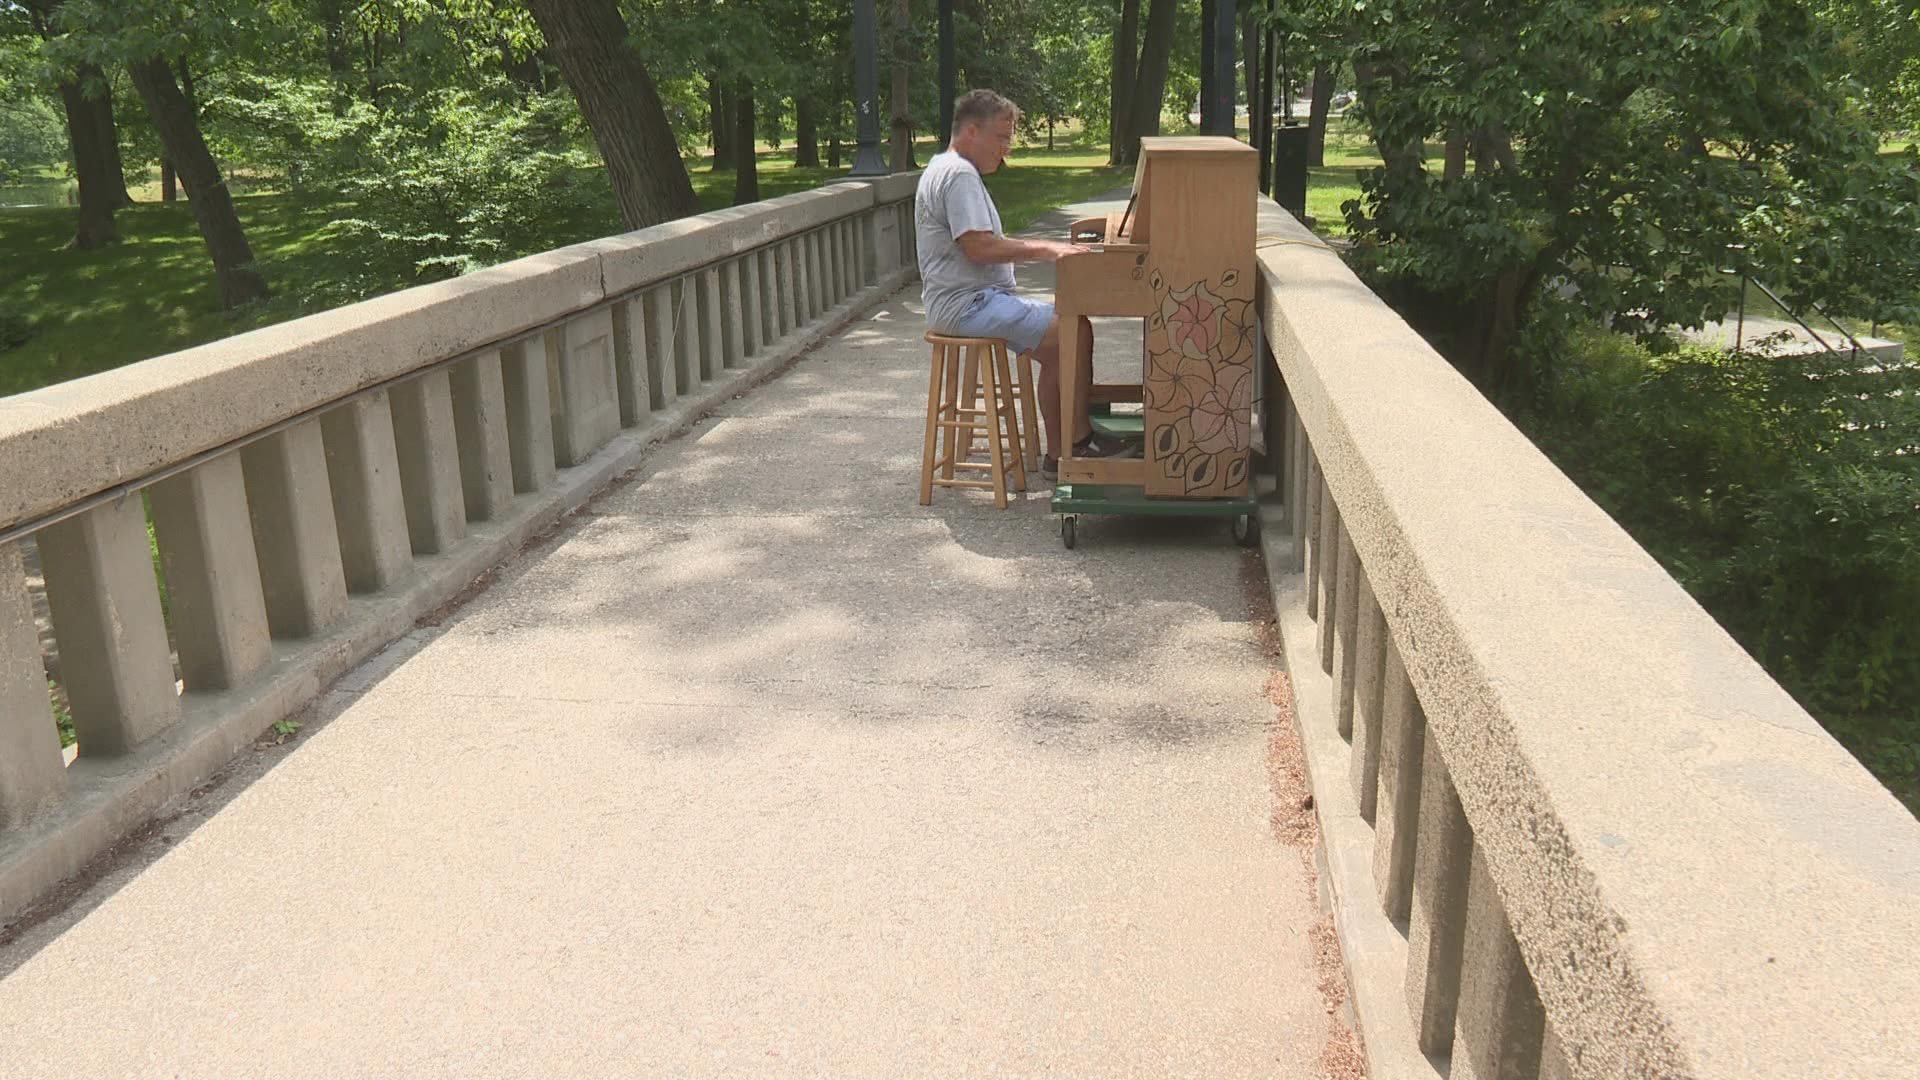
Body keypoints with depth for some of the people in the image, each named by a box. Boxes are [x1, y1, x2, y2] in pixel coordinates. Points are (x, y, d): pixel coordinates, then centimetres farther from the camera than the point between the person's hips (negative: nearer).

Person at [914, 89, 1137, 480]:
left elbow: (988, 243, 24)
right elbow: (979, 248, -23)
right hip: (967, 304, -11)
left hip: (976, 298, 11)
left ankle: (1057, 455, 8)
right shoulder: (959, 175, -14)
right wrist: (1044, 251, -15)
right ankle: (1081, 441, -7)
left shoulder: (950, 169, 22)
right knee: (1075, 330, -18)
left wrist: (1047, 249, 13)